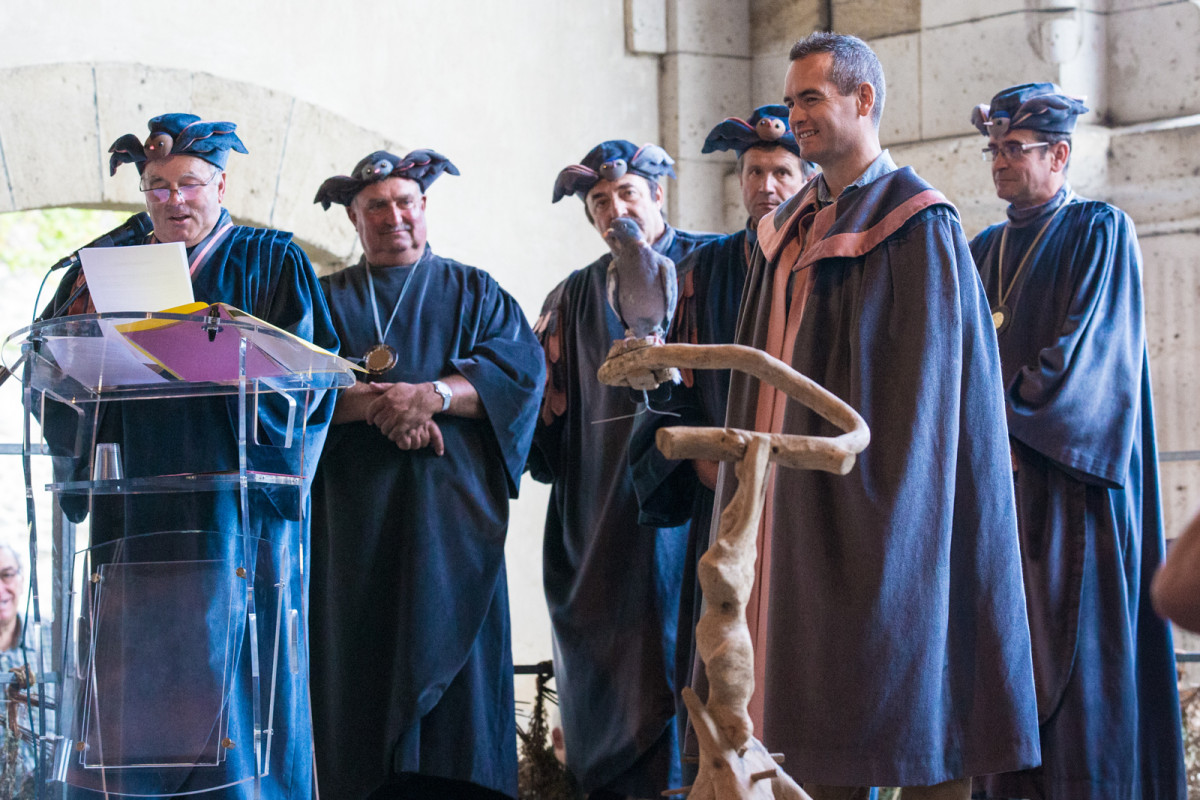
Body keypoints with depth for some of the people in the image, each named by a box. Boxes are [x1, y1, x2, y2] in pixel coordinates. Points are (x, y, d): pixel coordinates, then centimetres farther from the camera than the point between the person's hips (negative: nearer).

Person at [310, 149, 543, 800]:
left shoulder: (472, 292, 15)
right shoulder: (326, 300, 17)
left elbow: (522, 368, -2)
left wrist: (435, 393, -16)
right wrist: (376, 403, -16)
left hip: (451, 504, -1)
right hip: (355, 515, 1)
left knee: (451, 652, -7)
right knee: (362, 663, -5)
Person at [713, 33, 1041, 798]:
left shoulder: (914, 223, -9)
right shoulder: (796, 224, 15)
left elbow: (926, 369, -14)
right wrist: (749, 462, 12)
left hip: (867, 490, -8)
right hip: (794, 488, 8)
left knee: (900, 673, -3)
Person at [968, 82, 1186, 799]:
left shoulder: (1100, 231, -1)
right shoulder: (986, 249, 19)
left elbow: (1081, 346, -11)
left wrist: (1009, 415, -15)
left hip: (1069, 471, -6)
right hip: (997, 472, 6)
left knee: (1074, 637, -8)